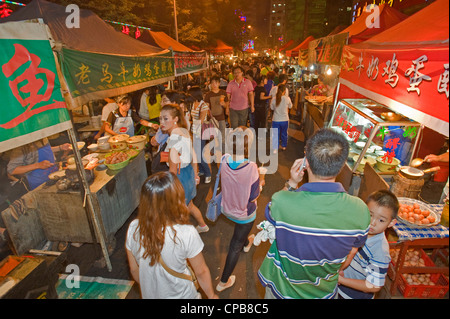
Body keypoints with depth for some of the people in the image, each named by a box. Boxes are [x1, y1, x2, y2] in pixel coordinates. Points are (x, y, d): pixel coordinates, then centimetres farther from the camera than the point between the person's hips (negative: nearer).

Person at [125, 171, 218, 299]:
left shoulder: (133, 228, -23)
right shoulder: (186, 233, -33)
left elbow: (134, 270, -6)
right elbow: (201, 272, -18)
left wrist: (147, 288, 14)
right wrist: (212, 295, 1)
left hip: (149, 294, 3)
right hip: (180, 295, -3)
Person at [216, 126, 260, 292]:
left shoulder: (224, 160, -20)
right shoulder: (252, 168, -33)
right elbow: (253, 197, -21)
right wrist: (260, 181, -4)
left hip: (226, 208, 5)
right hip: (244, 214, -5)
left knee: (240, 230, 37)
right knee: (235, 246, 17)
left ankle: (246, 243, 70)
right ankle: (223, 282, 34)